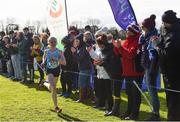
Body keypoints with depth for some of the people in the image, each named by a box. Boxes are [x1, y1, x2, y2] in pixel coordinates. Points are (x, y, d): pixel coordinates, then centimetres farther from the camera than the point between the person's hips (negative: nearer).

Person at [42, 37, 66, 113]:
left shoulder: (59, 52, -8)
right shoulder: (46, 51, -4)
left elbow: (64, 63, -13)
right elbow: (44, 57, 19)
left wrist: (56, 59, -27)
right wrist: (43, 62, -2)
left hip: (57, 70, 2)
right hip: (49, 70, -2)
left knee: (53, 88, 18)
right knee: (53, 88, -22)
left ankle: (46, 84, 54)